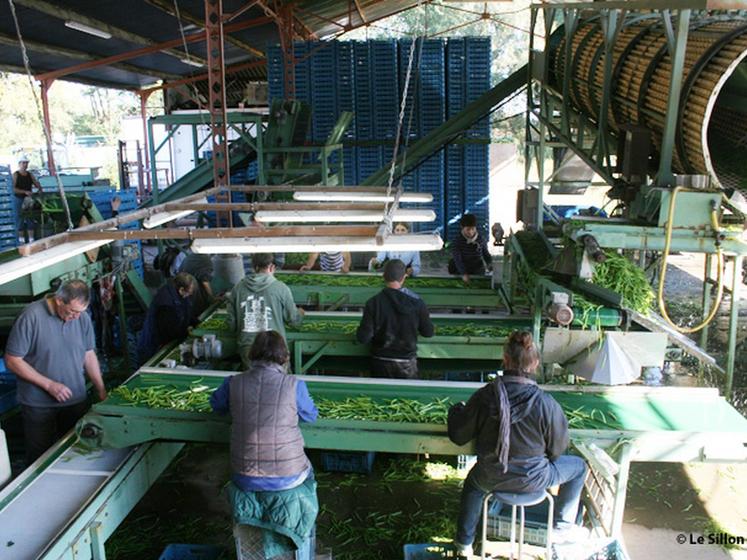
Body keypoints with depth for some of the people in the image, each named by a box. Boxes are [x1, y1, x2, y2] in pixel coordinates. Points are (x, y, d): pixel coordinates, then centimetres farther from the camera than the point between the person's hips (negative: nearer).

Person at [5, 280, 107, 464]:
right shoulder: (31, 317, -18)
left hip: (76, 400, 4)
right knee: (41, 457, 11)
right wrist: (49, 385, -18)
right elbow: (12, 360, -14)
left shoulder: (82, 317, -4)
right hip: (38, 405, -3)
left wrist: (101, 390, 4)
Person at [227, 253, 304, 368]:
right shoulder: (281, 288, -8)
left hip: (247, 347, 3)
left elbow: (232, 324, 6)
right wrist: (300, 313, 25)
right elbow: (293, 319, 2)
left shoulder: (238, 287, 2)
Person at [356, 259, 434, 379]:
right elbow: (428, 332, -1)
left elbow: (363, 338, -16)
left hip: (381, 363, 0)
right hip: (407, 363, 0)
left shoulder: (374, 303, -15)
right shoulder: (417, 302, -12)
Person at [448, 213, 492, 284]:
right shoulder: (456, 242, -12)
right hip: (461, 273, -2)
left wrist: (489, 264, -12)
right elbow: (457, 259, -22)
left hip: (478, 273, 2)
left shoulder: (481, 240, -4)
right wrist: (464, 274, -38)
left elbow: (486, 254, 11)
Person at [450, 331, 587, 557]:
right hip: (532, 481, -2)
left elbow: (459, 436, -7)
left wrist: (456, 411, 14)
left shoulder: (484, 396, -20)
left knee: (473, 482, 39)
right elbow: (557, 450, -10)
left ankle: (464, 543, 44)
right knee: (579, 466, 25)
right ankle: (562, 527, 36)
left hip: (490, 479, 2)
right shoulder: (547, 404, -24)